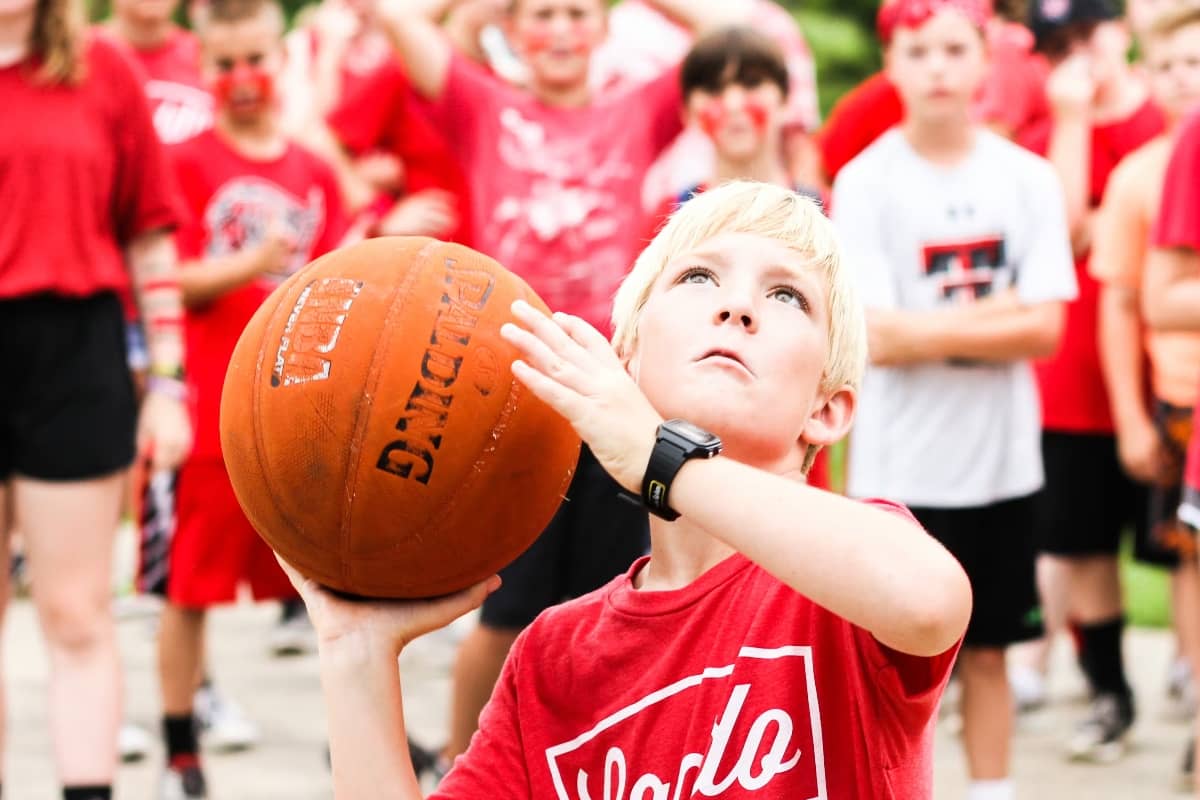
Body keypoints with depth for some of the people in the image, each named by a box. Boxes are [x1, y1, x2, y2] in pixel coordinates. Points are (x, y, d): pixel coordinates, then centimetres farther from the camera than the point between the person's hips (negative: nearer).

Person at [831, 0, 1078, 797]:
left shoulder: (1028, 179, 1)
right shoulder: (867, 182, -6)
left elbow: (1046, 330, -5)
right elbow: (875, 337, -13)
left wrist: (931, 330, -13)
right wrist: (997, 315, -11)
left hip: (1003, 456, 3)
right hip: (902, 462, -2)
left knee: (987, 648, 11)